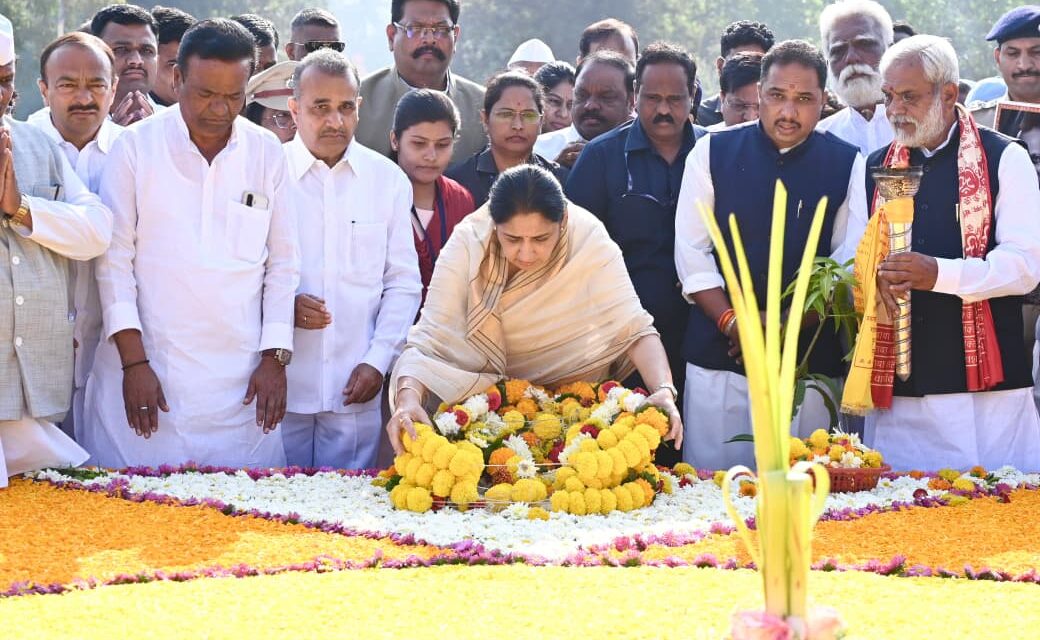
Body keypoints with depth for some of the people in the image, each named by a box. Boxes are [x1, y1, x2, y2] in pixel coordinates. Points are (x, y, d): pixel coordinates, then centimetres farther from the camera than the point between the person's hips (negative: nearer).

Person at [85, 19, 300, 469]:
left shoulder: (267, 154, 7)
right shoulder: (135, 148, 1)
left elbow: (283, 263, 10)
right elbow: (114, 258, -1)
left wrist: (275, 358, 3)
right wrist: (133, 360, -7)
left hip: (241, 378, 2)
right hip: (145, 368, -2)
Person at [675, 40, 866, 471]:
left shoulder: (846, 164, 5)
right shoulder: (713, 153, 4)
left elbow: (848, 260, 1)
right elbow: (692, 252, 2)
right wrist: (730, 322, -10)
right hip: (719, 355, 0)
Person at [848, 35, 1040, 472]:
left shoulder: (1003, 160, 2)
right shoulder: (875, 168, 15)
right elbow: (854, 261, 16)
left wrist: (940, 274, -20)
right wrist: (875, 277, -8)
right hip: (897, 389, 3)